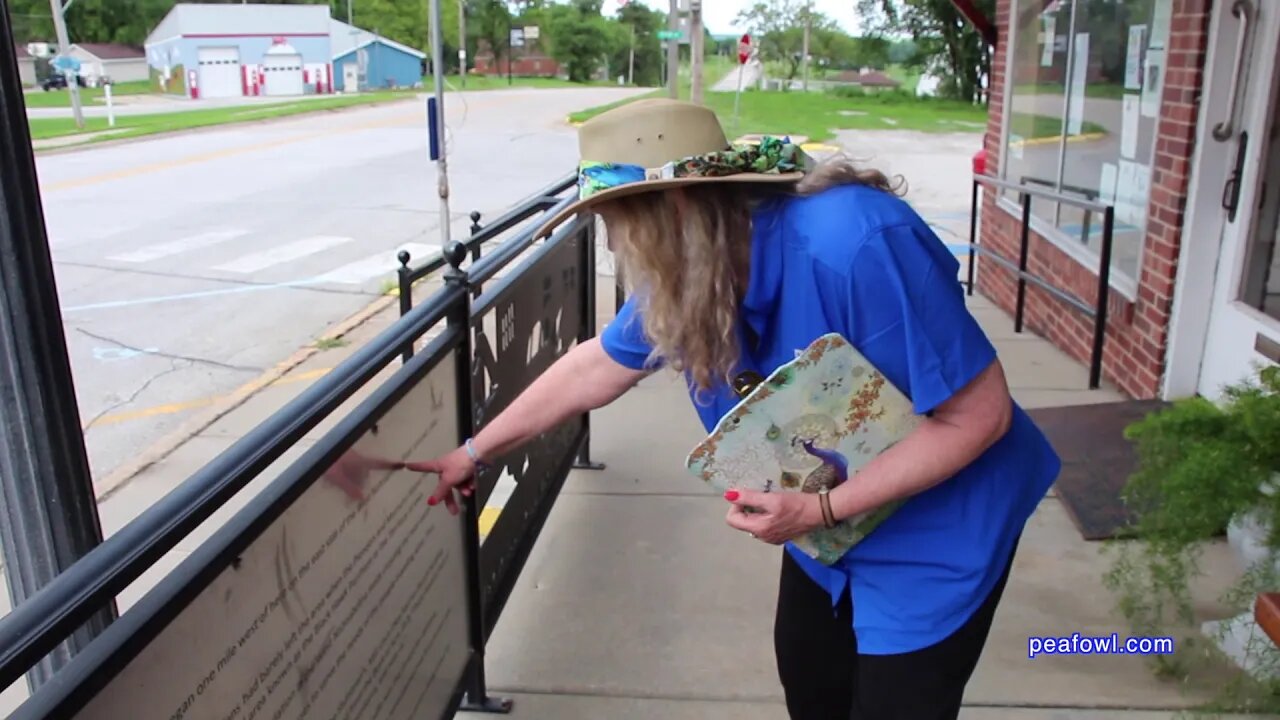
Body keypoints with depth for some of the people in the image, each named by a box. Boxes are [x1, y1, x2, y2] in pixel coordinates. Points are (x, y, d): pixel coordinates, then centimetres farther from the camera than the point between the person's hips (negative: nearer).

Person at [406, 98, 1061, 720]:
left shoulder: (851, 248, -37)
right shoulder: (691, 275, -12)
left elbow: (978, 415, -29)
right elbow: (592, 368, 2)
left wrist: (821, 509, -30)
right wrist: (475, 452, 9)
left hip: (933, 534, -7)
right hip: (828, 520, 7)